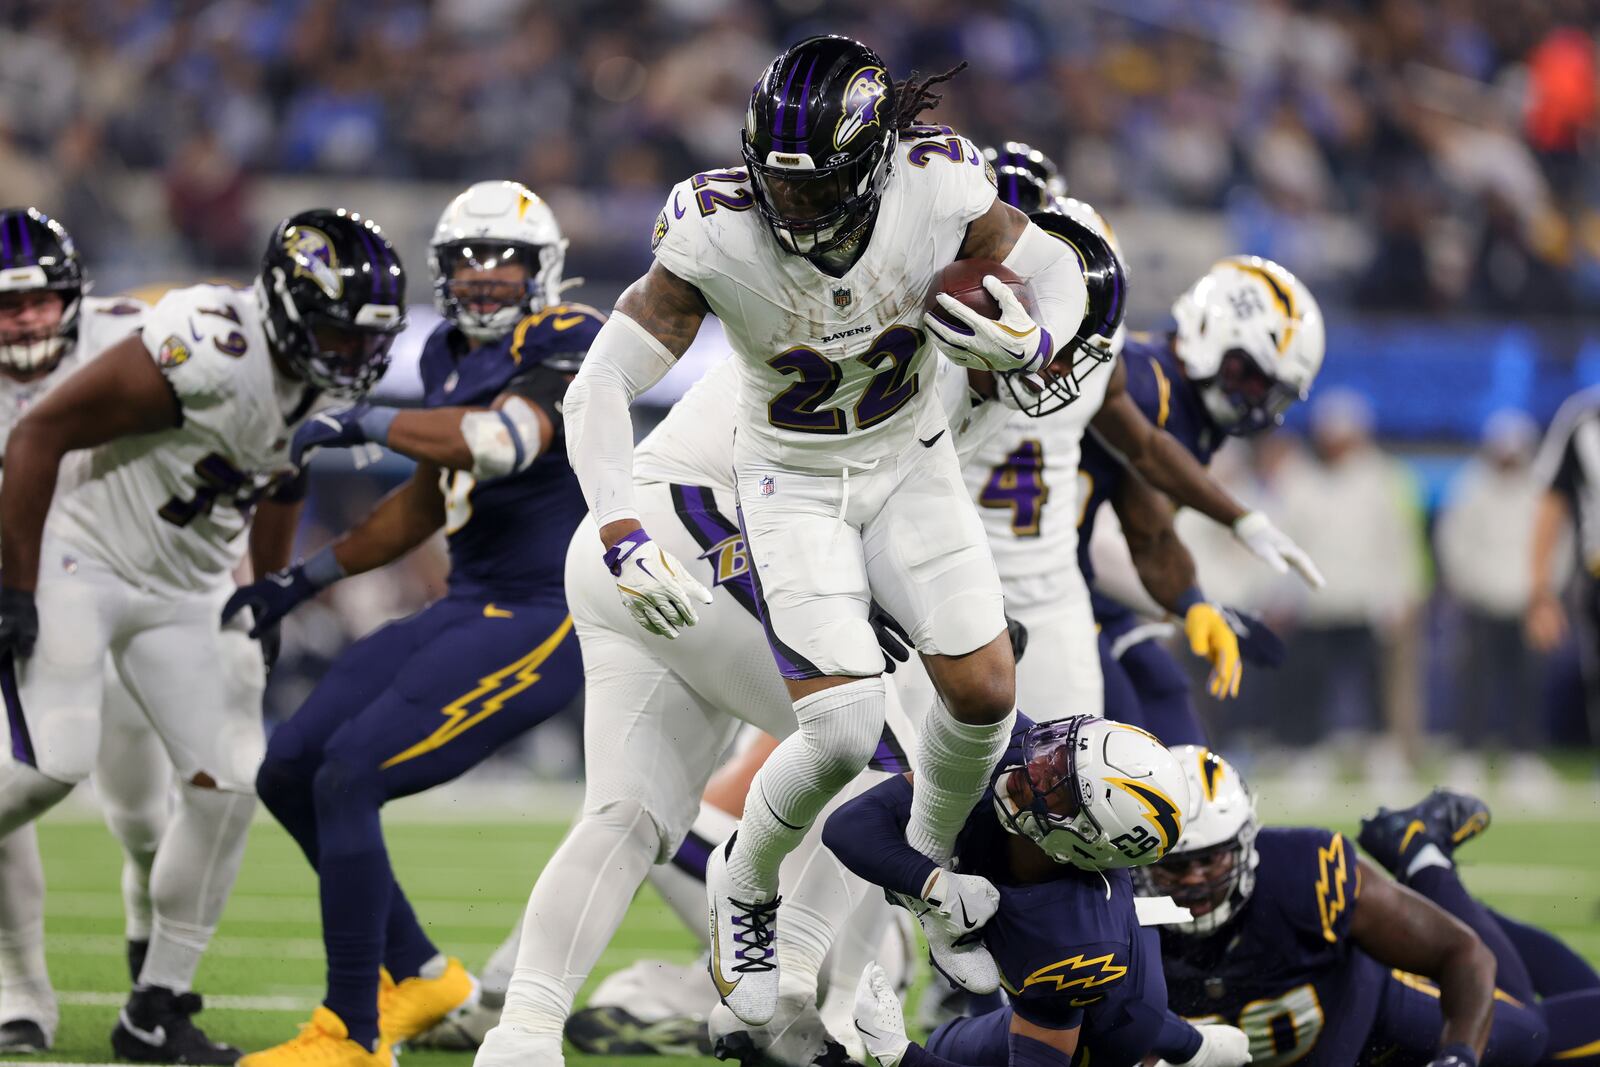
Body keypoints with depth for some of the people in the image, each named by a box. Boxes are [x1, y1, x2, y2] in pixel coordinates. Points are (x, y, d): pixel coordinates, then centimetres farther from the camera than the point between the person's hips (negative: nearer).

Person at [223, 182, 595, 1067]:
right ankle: (416, 974, 19)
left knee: (346, 779, -19)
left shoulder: (566, 347, -13)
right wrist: (304, 580, 27)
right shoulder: (452, 354, 15)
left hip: (544, 621, -10)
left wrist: (367, 423, -23)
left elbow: (501, 443, -33)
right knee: (289, 773, 8)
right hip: (470, 608, 10)